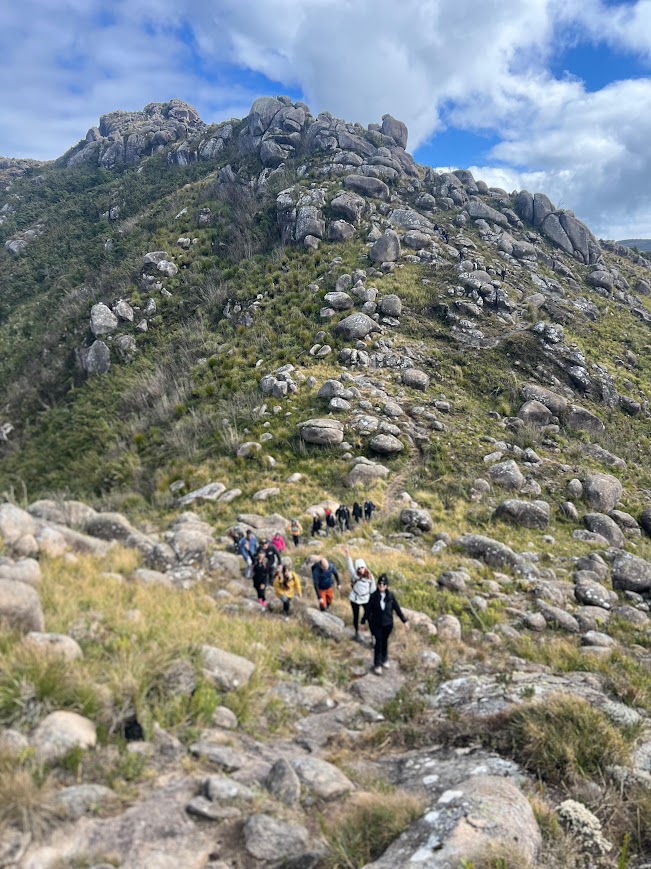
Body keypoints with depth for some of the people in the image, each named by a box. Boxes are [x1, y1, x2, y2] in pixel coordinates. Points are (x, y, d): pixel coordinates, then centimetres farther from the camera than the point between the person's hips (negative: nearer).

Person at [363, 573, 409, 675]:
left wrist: (404, 621, 3)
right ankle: (377, 665, 12)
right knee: (378, 642, -1)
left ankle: (384, 660, 40)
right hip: (376, 624, -2)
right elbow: (368, 610, -6)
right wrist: (363, 622, 1)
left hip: (388, 623, 2)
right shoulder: (373, 596, -15)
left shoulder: (391, 595, -11)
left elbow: (397, 609, -2)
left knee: (385, 641, 17)